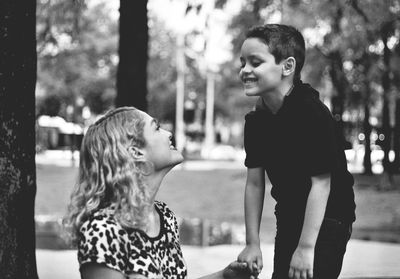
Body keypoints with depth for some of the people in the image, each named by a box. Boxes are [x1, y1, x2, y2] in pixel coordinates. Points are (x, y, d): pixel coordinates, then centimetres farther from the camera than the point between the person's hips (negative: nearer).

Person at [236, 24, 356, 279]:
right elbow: (254, 183, 0)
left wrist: (306, 247, -26)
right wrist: (252, 243, -3)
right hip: (289, 219, 8)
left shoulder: (313, 114, -24)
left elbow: (321, 182, -25)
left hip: (326, 222, -7)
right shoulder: (256, 120, -1)